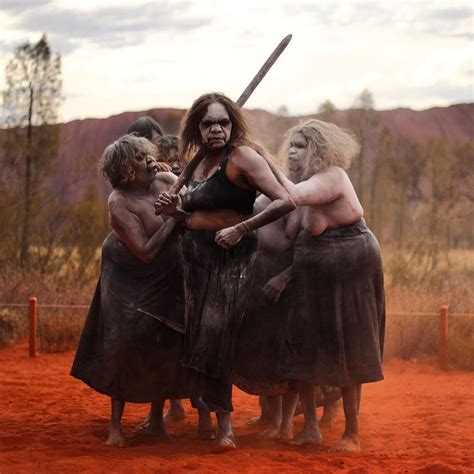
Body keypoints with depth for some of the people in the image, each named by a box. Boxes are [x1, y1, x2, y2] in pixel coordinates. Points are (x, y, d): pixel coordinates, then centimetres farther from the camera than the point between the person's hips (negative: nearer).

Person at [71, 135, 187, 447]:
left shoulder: (165, 181, -5)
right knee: (126, 346, -5)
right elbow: (145, 252, -25)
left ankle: (157, 419, 22)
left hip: (166, 282, 5)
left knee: (166, 347, 7)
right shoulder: (119, 202, -21)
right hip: (130, 283, -5)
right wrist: (174, 217, -24)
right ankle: (116, 424, 8)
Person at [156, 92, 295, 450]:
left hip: (231, 256, -7)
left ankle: (223, 427, -4)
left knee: (215, 334, -10)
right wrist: (176, 210, 4)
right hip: (194, 254, 7)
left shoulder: (242, 156, -12)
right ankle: (204, 416, 17)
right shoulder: (200, 162, 12)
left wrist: (241, 229, -23)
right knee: (197, 335, 7)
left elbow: (285, 201, -20)